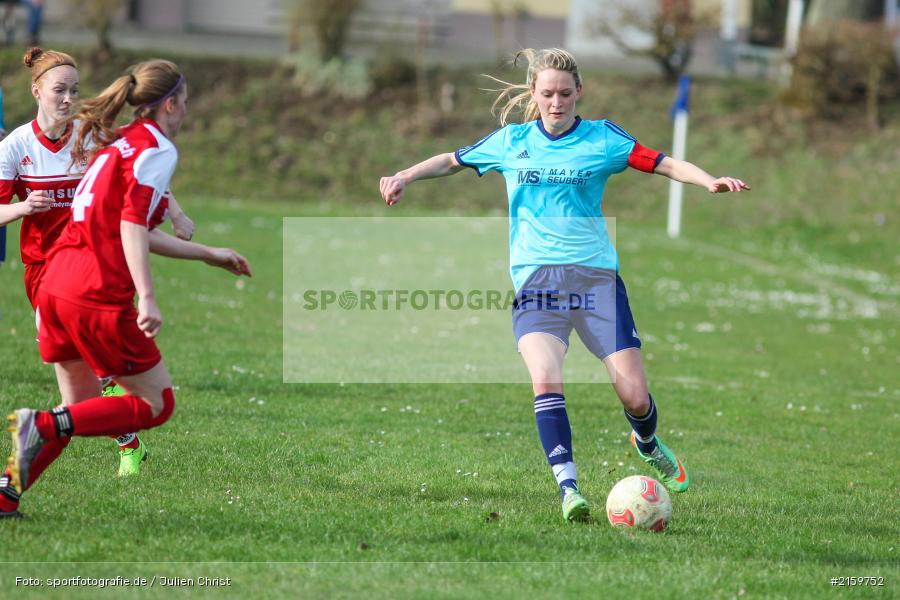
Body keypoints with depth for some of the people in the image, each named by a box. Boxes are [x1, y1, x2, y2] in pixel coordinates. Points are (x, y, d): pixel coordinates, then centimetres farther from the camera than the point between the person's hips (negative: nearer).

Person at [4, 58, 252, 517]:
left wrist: (208, 254, 36)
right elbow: (132, 225, -18)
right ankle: (43, 426, -13)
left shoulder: (117, 143, 22)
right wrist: (147, 298, -25)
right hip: (99, 297, -9)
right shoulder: (158, 149, -5)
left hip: (56, 285, 9)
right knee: (158, 403, 4)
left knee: (82, 407, 17)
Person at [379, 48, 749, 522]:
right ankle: (568, 488, -24)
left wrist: (709, 181, -21)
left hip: (596, 274, 0)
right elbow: (453, 161, 23)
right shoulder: (510, 141, 10)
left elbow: (662, 163, -5)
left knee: (635, 396, -3)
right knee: (545, 379, -25)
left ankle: (647, 443, 32)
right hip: (535, 280, 0)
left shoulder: (602, 138, 4)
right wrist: (405, 177, 9)